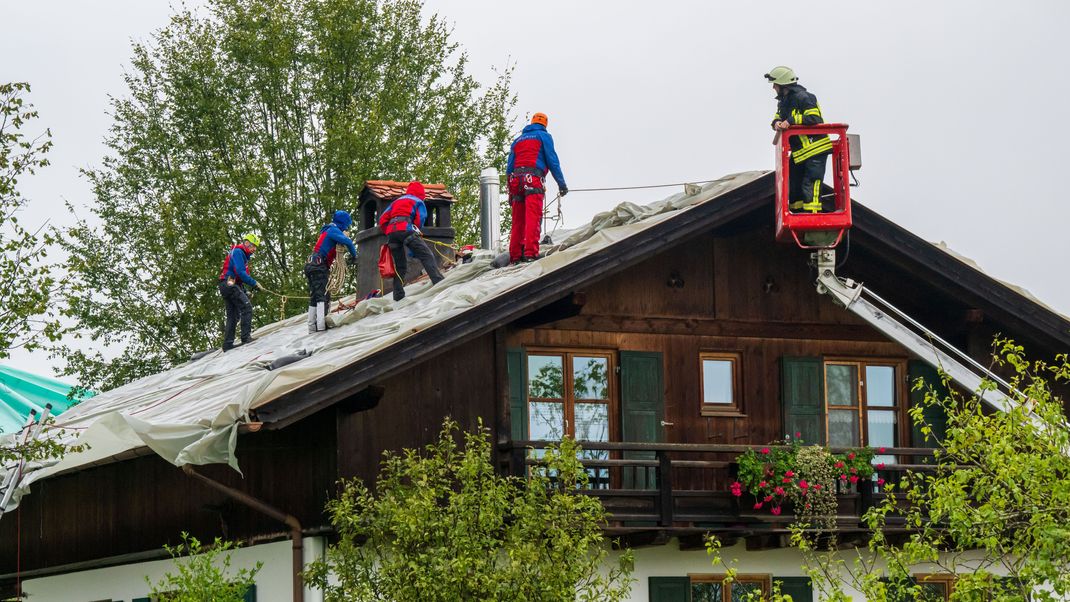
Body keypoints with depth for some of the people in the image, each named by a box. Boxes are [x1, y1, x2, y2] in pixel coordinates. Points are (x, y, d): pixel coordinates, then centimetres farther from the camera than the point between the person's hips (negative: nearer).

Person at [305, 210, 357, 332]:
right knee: (323, 296, -15)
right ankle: (321, 324, -26)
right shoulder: (333, 230, -5)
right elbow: (348, 242, -21)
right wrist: (354, 256, -5)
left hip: (312, 266, 10)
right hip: (320, 267, -10)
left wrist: (346, 261, 16)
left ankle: (312, 327, 7)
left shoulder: (327, 231, 26)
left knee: (314, 298, 9)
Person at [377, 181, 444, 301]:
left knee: (400, 266, 9)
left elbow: (382, 220, 23)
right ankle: (438, 281, -27)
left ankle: (398, 296, 0)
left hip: (391, 232, 5)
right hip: (406, 229, -5)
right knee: (426, 256, -9)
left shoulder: (396, 202, 32)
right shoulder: (418, 201, 19)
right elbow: (420, 219, 4)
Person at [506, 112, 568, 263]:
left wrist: (510, 192, 23)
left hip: (516, 180, 5)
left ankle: (515, 256, 2)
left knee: (518, 221, 7)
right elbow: (552, 160, 1)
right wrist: (561, 183, 1)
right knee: (533, 217, -15)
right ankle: (530, 253, -28)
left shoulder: (517, 140, 26)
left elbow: (509, 167, 22)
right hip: (534, 179, -5)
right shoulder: (544, 136, 11)